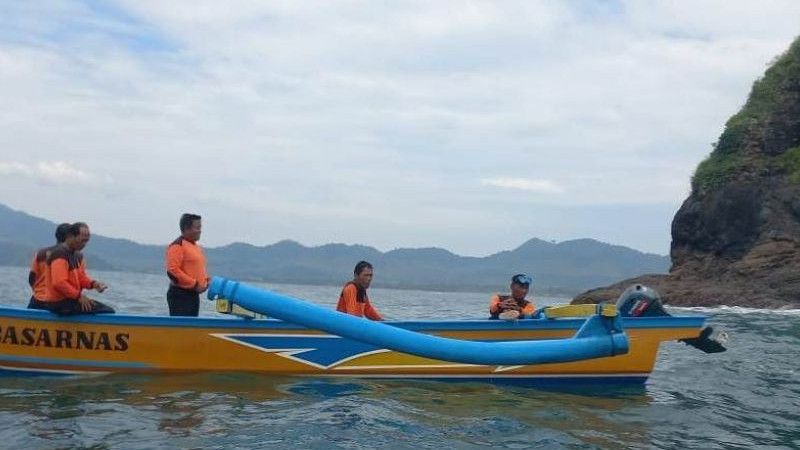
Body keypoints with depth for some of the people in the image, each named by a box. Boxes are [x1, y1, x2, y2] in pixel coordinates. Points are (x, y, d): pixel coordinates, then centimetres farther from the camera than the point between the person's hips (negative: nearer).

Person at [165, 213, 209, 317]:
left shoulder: (197, 247, 17)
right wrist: (194, 284, -18)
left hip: (194, 294, 9)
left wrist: (206, 281, 9)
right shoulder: (177, 246, -11)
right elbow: (172, 271, -20)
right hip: (180, 295, -9)